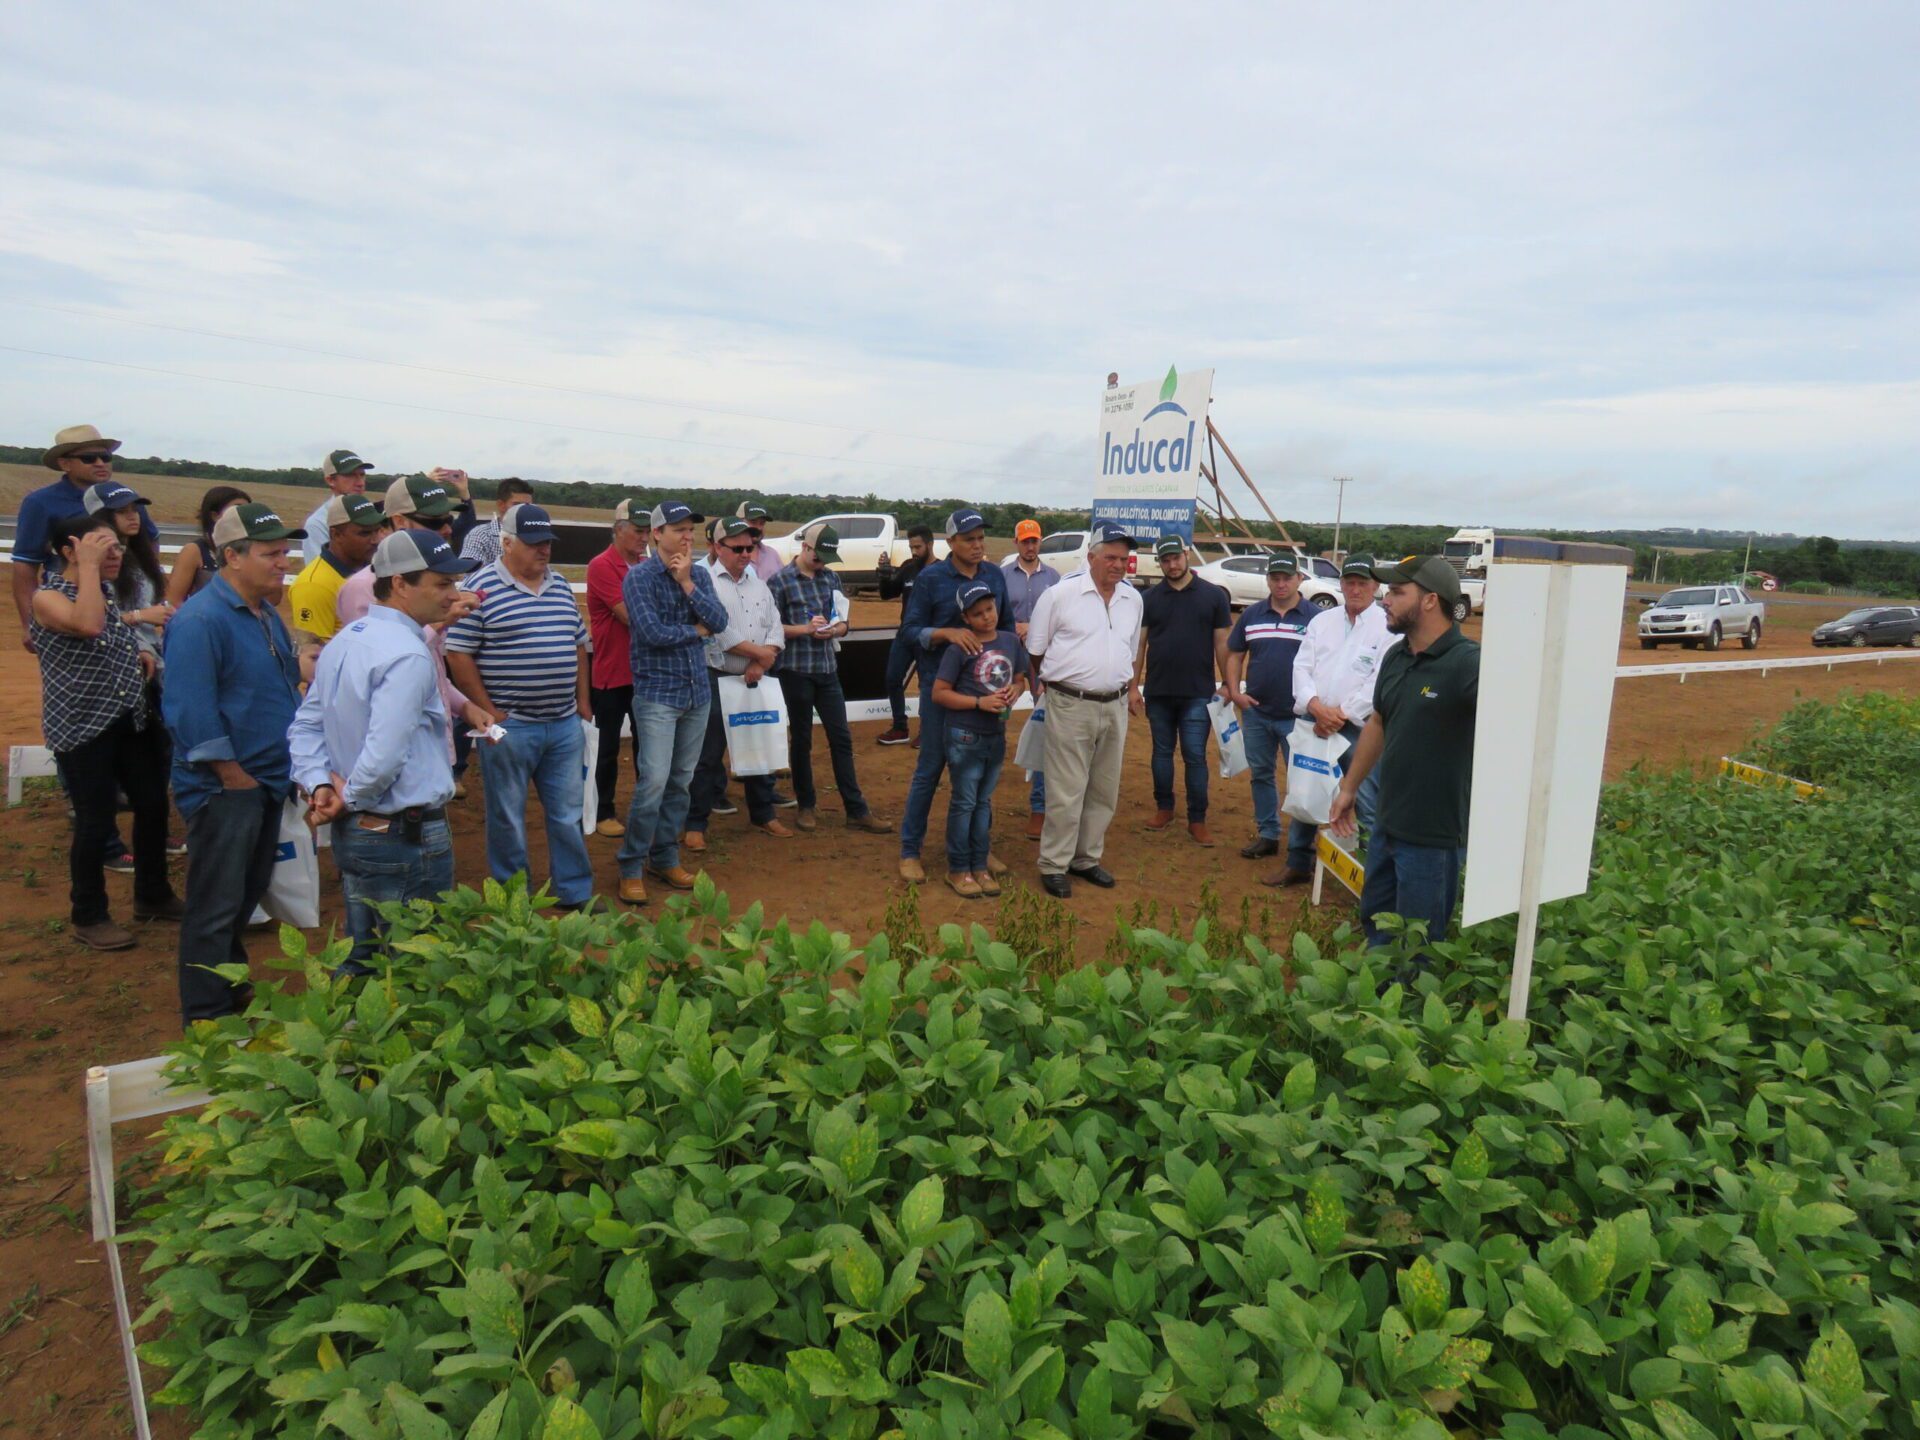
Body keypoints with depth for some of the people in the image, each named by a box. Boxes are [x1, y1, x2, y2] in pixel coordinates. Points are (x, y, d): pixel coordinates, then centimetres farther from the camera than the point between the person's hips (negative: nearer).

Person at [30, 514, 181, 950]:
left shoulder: (106, 590, 11)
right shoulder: (47, 597, -12)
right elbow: (88, 625, -34)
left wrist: (137, 654, 8)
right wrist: (89, 565, -23)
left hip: (132, 720, 7)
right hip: (82, 727, -7)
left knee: (153, 804, 11)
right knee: (96, 821, -2)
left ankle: (152, 895, 29)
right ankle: (88, 917, 15)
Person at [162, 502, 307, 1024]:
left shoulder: (266, 612, 10)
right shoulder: (201, 620, -19)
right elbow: (192, 713, -23)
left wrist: (292, 758, 14)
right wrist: (233, 775, -18)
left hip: (267, 781, 9)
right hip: (223, 789, -9)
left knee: (248, 895, 21)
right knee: (217, 907, 1)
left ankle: (233, 988, 39)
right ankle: (206, 1020, 13)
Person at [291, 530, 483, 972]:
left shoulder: (344, 641, 10)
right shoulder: (408, 655, -21)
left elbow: (305, 726, 14)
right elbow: (384, 754, -28)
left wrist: (318, 785, 2)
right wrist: (349, 798, -11)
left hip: (352, 834, 9)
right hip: (408, 837, -9)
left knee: (359, 962, 21)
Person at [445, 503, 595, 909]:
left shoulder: (560, 586, 10)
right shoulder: (482, 587, -9)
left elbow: (578, 644, 18)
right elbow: (458, 654, -10)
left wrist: (582, 699, 12)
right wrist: (488, 711, -11)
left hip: (564, 724, 6)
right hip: (510, 726, -5)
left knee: (568, 812, 13)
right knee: (508, 818, 8)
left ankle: (576, 892, 25)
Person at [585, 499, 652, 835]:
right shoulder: (602, 566, -13)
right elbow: (630, 616, -20)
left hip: (645, 671, 6)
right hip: (611, 674, -6)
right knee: (608, 746, 5)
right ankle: (604, 813, 16)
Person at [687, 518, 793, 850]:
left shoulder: (758, 584, 12)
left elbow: (776, 628, 7)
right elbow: (718, 632, -18)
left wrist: (760, 665, -10)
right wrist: (760, 652, -11)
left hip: (755, 680, 6)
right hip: (716, 679, -6)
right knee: (709, 755, -1)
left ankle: (763, 814, 28)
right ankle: (695, 824, 9)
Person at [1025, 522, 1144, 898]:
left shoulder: (1133, 599, 10)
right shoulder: (1062, 593, -8)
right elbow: (1035, 650, 0)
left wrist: (1131, 687, 15)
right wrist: (1054, 684, 4)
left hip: (1115, 707, 6)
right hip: (1071, 707, -6)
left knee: (1105, 791, 13)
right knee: (1066, 793, -4)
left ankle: (1087, 859, 27)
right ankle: (1054, 866, 9)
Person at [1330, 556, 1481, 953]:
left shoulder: (1467, 663, -21)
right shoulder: (1395, 657, 4)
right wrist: (1349, 787, 22)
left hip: (1434, 835, -8)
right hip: (1388, 823, 8)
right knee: (1375, 922, 24)